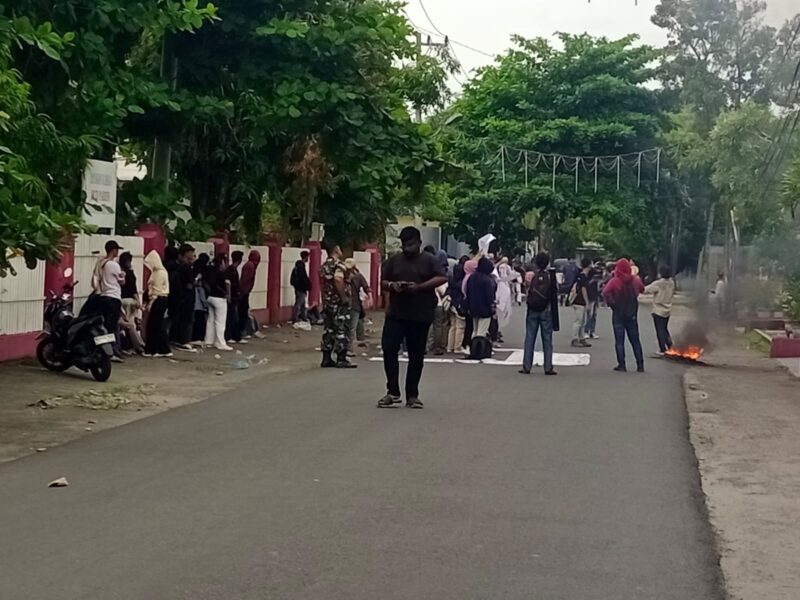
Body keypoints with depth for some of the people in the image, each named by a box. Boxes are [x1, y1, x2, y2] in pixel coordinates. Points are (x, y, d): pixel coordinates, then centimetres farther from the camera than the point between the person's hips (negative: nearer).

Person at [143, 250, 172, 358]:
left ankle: (165, 350, -1)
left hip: (159, 300, -10)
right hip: (157, 301, 10)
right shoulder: (156, 272, 15)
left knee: (158, 326, -6)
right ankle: (151, 350, 13)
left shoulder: (160, 273, -15)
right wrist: (149, 302, 12)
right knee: (152, 325, 10)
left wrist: (151, 303, -15)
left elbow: (157, 290, -17)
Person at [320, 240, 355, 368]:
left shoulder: (324, 266, 14)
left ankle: (327, 359, 13)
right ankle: (341, 359, -4)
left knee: (328, 329, 11)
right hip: (340, 304, -8)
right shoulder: (339, 264, -14)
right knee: (342, 330, -4)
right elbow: (338, 279, -31)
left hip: (327, 302, 8)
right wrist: (344, 297, -24)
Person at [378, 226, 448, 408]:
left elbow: (442, 278, -11)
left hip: (420, 316, -2)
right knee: (389, 349, -9)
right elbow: (382, 282, 13)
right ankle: (393, 391, 1)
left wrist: (419, 287, -20)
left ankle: (412, 395, 13)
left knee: (416, 356, 4)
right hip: (395, 313, 2)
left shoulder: (429, 260, 2)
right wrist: (391, 285, -11)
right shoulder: (394, 260, 11)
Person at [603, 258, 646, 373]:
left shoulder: (615, 281, -12)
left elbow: (606, 293, -25)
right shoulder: (635, 280, 2)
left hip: (618, 314, -4)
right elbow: (642, 289, 17)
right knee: (635, 340, 11)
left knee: (619, 341, 2)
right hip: (632, 314, 4)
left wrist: (613, 305, -15)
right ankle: (640, 365, 10)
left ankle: (622, 365, -2)